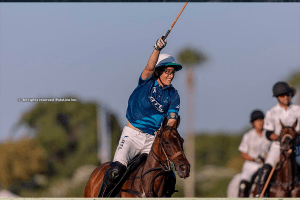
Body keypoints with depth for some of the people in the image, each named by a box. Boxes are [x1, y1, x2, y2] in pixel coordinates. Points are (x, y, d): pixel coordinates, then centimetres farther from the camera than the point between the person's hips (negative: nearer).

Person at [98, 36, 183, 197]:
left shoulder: (173, 96, 8)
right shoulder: (147, 82, 0)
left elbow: (172, 119, -2)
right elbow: (150, 67, -20)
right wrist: (157, 49, -37)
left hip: (153, 139, 4)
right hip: (132, 134, -4)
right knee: (117, 169, -24)